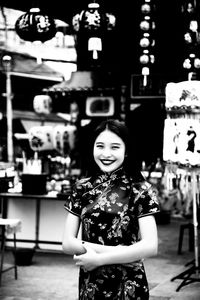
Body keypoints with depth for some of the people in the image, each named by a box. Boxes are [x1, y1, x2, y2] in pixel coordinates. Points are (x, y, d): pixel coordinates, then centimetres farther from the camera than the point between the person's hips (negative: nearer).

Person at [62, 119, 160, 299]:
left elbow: (150, 246, -17)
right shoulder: (82, 188, 0)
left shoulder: (140, 190, -9)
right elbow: (67, 243, -4)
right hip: (89, 284, 3)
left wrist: (98, 258, -17)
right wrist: (115, 252, -16)